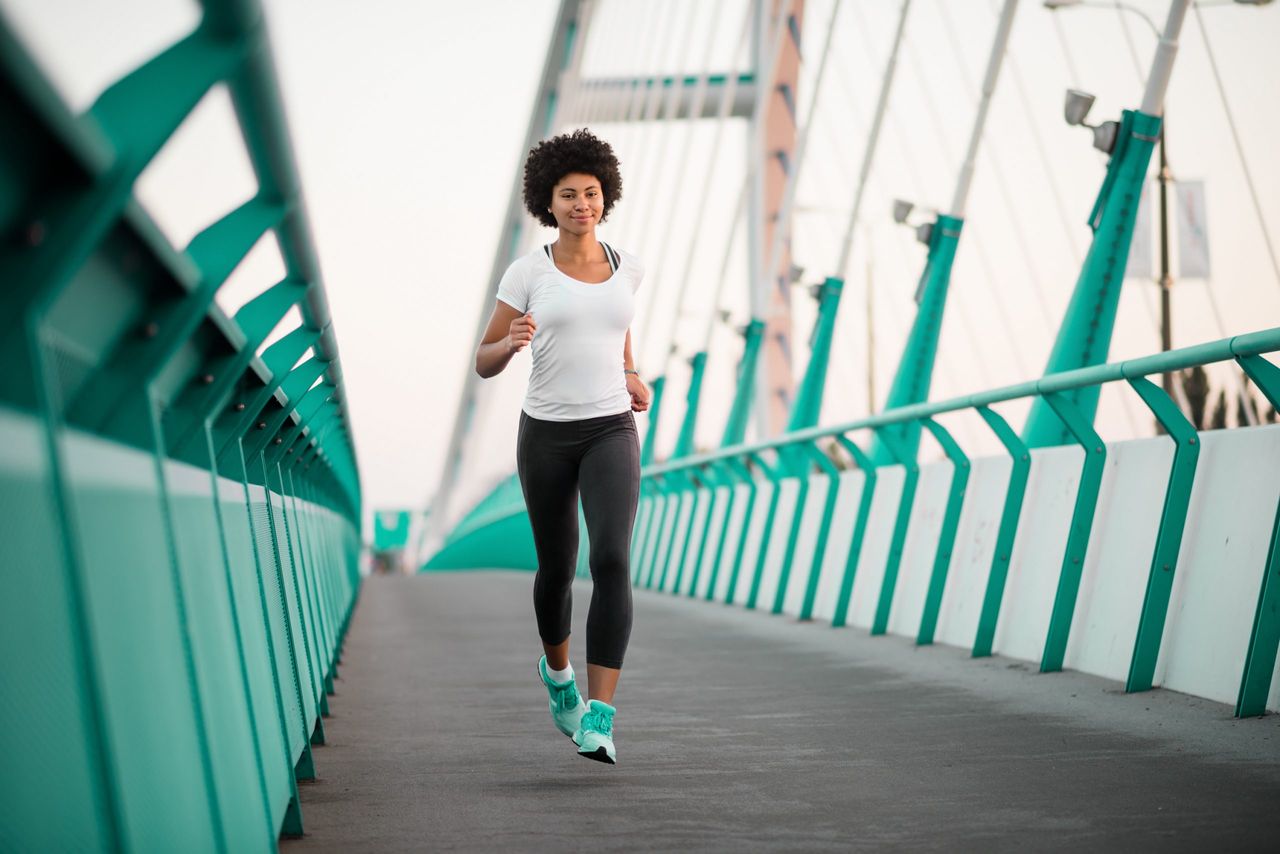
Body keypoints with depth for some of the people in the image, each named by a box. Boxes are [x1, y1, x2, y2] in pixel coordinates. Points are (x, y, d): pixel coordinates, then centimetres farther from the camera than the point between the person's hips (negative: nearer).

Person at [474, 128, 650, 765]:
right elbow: (484, 362, 0)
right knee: (557, 569, 15)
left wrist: (630, 376, 11)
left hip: (611, 432, 1)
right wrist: (513, 341, -23)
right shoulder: (526, 273, -3)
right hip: (546, 435, 0)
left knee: (612, 563, -21)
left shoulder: (626, 266, 5)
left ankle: (598, 721, -23)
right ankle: (558, 669, 48)